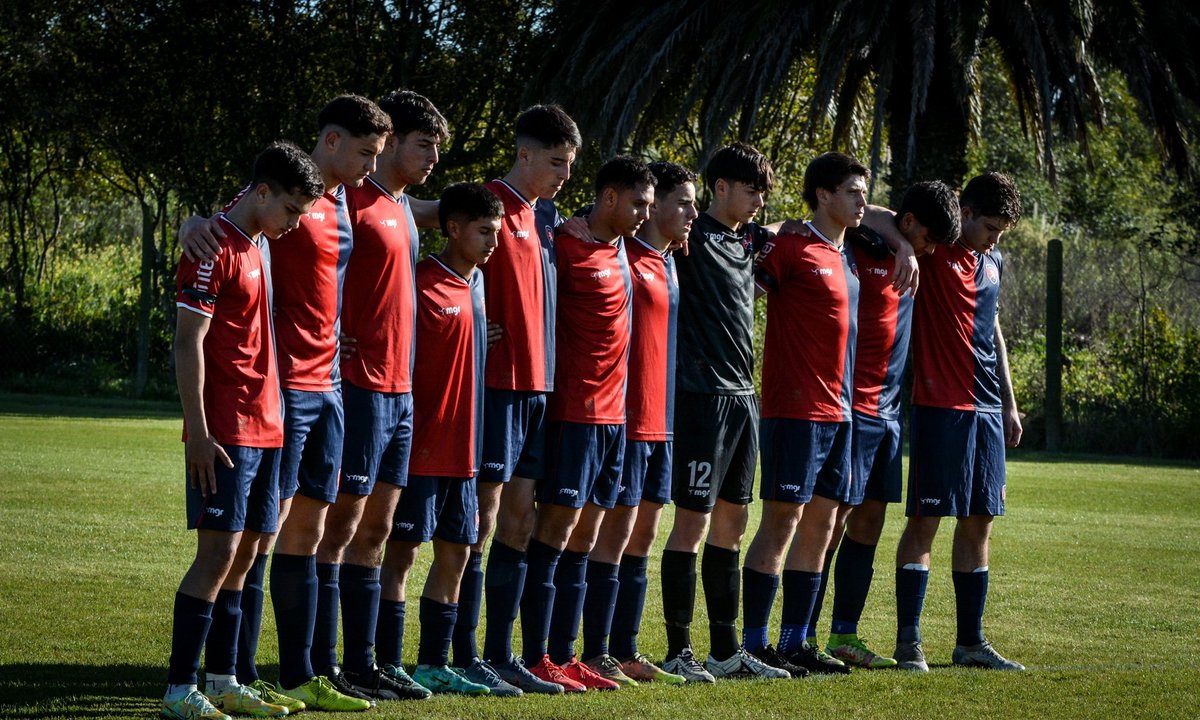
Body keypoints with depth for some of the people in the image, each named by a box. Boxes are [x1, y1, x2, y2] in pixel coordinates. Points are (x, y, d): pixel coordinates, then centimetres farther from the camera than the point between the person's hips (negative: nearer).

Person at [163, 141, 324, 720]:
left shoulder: (263, 248, 16)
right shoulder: (215, 248, -11)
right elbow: (187, 342, -15)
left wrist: (272, 419, 18)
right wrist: (199, 433, -19)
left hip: (264, 428, 9)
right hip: (225, 431, -9)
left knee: (244, 554, 10)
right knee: (219, 553, -11)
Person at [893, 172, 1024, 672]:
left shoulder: (993, 262, 16)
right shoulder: (933, 252, -5)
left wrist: (1009, 402, 24)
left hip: (985, 409, 7)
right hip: (939, 403, -7)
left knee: (979, 521, 8)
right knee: (925, 518, -7)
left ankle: (971, 641, 14)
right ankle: (908, 640, -4)